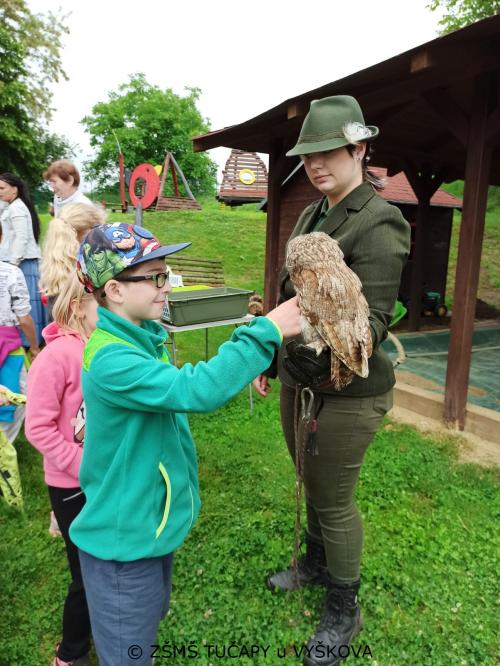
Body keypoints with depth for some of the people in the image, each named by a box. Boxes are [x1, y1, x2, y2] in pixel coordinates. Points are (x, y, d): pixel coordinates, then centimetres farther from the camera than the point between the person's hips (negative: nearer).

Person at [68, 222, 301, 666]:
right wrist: (266, 331, -37)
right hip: (125, 541, -8)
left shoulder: (144, 336, -1)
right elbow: (196, 390, -42)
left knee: (151, 619, 31)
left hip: (154, 523, 8)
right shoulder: (111, 360, -31)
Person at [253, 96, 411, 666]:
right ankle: (315, 564, 51)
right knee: (311, 485, 24)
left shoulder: (378, 224, -18)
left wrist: (319, 354, -42)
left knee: (334, 500, 9)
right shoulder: (310, 216, 7)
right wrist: (270, 359, 16)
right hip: (299, 380, 8)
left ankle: (343, 611, 35)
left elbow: (370, 321, -24)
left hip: (347, 392, -7)